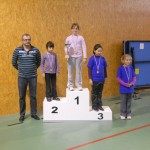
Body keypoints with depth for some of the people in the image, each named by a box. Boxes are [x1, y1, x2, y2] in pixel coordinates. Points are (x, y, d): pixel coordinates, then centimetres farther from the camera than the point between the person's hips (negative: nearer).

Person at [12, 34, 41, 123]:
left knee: (33, 96, 9)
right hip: (22, 77, 0)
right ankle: (22, 115, 20)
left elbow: (39, 62, 12)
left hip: (33, 77, 0)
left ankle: (34, 113, 23)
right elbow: (14, 63, 8)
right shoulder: (17, 50, -4)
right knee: (22, 97, 8)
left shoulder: (36, 50, -3)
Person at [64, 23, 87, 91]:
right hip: (71, 57, 0)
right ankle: (70, 85, 9)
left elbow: (84, 48, 5)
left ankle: (79, 85, 9)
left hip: (79, 56, 0)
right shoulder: (68, 38, 7)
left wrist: (84, 57, -1)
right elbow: (66, 47, 3)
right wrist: (66, 53, -17)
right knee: (70, 71, 0)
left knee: (78, 71, 2)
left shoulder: (81, 38, 6)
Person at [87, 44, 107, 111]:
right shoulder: (92, 58, -9)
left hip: (101, 79, 4)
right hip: (95, 79, -4)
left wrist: (105, 77, 14)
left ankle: (99, 105, 27)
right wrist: (90, 79, -10)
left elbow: (105, 68, 11)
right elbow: (89, 69, -7)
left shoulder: (103, 59, 2)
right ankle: (94, 106, 20)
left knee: (100, 93, 15)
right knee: (94, 93, 9)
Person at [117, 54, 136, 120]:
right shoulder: (120, 68, -10)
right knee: (123, 102, 7)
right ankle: (123, 114, 20)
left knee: (129, 102, 13)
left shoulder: (131, 68, 1)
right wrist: (125, 84, -16)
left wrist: (132, 83, -12)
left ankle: (128, 114, 25)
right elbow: (118, 78, -9)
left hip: (130, 88, 3)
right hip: (123, 89, -3)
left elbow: (134, 77, 7)